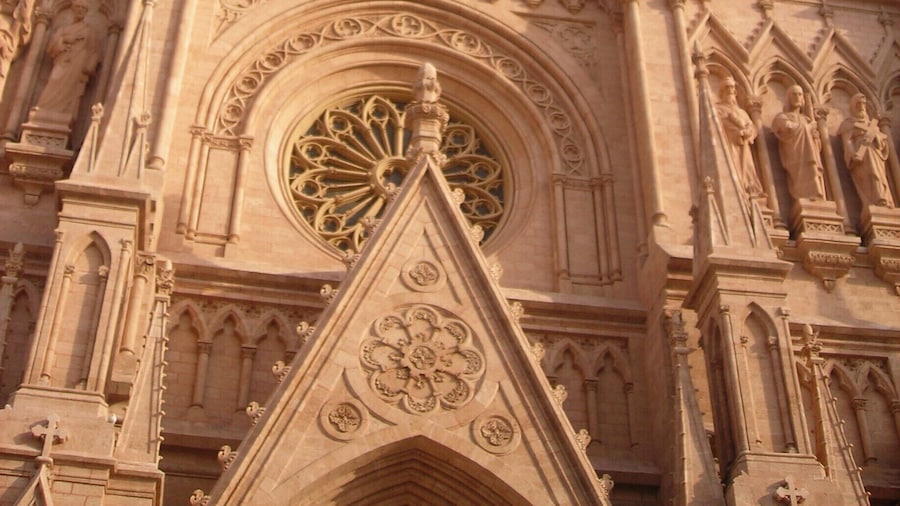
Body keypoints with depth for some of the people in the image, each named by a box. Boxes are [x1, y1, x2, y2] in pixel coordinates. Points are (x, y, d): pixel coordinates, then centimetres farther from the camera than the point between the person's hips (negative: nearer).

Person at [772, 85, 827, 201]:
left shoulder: (807, 119, 29)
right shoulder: (782, 117, 12)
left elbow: (818, 145, 23)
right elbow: (788, 128, -10)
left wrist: (815, 135, -1)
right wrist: (809, 127, 6)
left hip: (812, 162, 6)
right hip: (797, 162, -6)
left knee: (815, 197, -10)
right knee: (806, 196, -24)